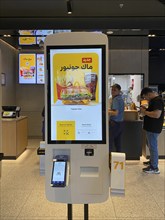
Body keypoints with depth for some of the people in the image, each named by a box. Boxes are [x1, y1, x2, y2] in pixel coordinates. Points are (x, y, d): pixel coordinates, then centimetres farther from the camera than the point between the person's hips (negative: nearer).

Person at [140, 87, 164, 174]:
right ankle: (152, 161, 38)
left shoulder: (157, 100, -20)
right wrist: (146, 109, 7)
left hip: (153, 128, -11)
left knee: (153, 146, -3)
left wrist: (145, 112, -19)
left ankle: (154, 168, 7)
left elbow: (157, 114, -30)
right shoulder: (153, 100, 13)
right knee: (150, 145, 22)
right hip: (151, 127, 11)